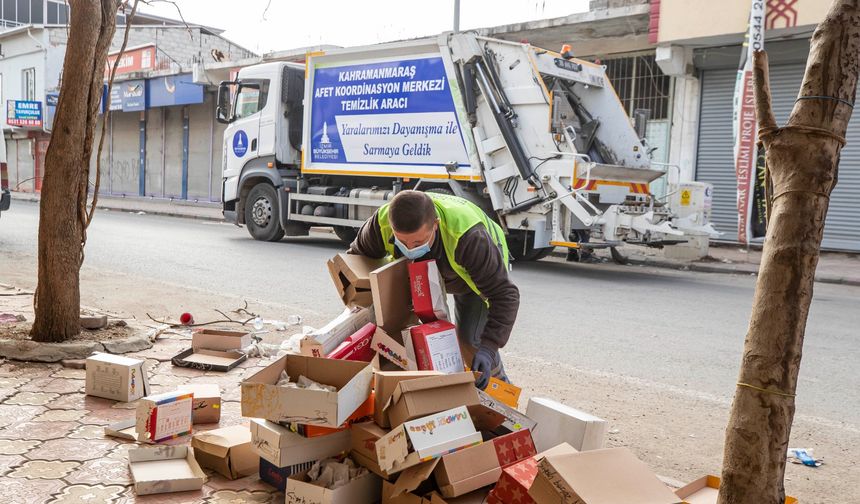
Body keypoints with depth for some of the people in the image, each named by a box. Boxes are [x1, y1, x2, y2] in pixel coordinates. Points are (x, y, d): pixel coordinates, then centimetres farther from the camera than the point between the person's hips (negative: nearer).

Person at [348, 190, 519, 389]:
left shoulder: (468, 237, -48)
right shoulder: (382, 222, -36)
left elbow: (504, 295, -40)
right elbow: (356, 256, -12)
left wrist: (487, 348, -49)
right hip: (429, 273, 4)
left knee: (469, 338, -15)